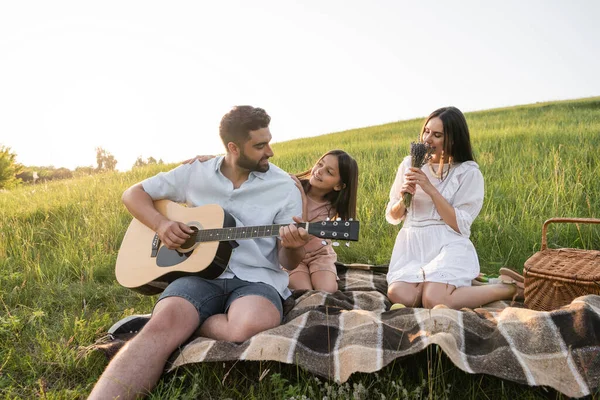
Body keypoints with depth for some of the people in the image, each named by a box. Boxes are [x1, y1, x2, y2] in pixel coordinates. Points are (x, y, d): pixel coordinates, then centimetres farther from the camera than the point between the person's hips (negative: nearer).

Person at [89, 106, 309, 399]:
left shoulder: (284, 188, 3)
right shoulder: (195, 173, 8)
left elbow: (288, 262, 5)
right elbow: (133, 194, 15)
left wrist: (293, 247, -21)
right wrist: (161, 224, -5)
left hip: (257, 277, 0)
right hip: (201, 271, 1)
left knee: (253, 325, -35)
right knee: (162, 325, -32)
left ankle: (184, 326, -11)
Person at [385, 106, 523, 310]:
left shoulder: (469, 172, -3)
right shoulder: (409, 164, 8)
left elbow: (460, 225, -10)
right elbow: (392, 217, 12)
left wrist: (430, 188, -16)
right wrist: (403, 199, -11)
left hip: (448, 245, -3)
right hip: (411, 244, 3)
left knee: (434, 301, -28)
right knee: (400, 296, -26)